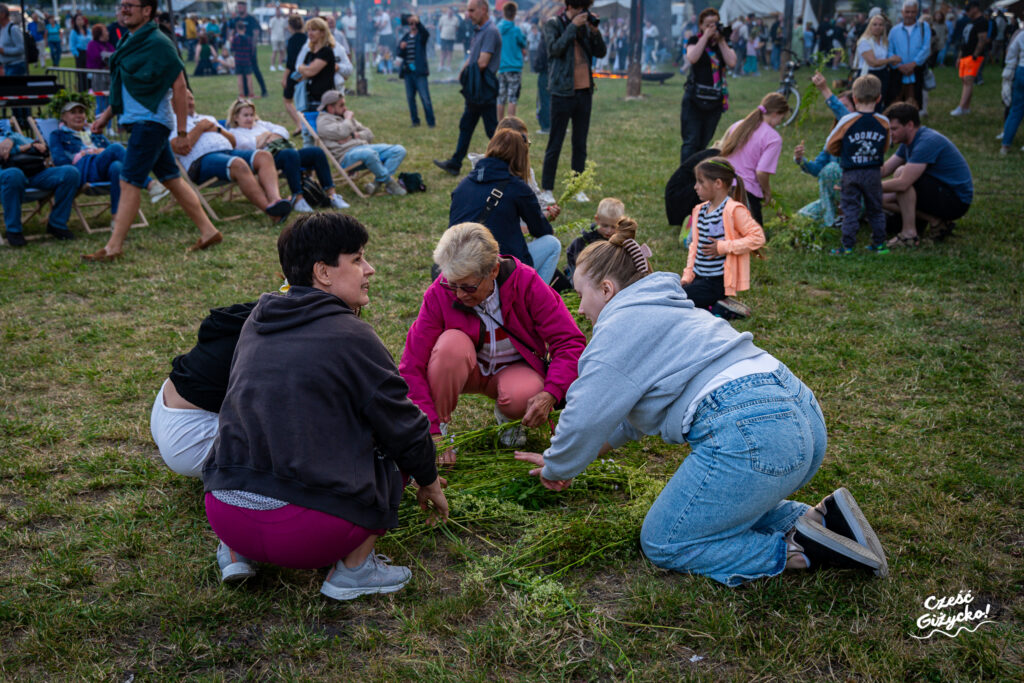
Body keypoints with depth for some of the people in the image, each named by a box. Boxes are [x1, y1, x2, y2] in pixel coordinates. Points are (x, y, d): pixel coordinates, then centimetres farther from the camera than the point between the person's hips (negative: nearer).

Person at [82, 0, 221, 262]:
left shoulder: (157, 43, -15)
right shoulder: (129, 41, 14)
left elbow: (179, 86, -17)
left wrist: (182, 133, -19)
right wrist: (106, 114, 20)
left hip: (151, 121, -10)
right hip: (138, 121, 10)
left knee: (129, 182, -8)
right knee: (171, 179, 12)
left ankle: (113, 248, -3)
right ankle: (209, 232, 19)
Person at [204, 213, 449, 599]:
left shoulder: (256, 323, 12)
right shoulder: (351, 336, -7)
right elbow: (405, 427, 1)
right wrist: (430, 483, 21)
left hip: (224, 518, 7)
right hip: (308, 531, -7)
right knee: (393, 450, 15)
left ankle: (236, 553, 21)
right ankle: (354, 569, 12)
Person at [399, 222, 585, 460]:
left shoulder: (525, 282, -24)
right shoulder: (439, 293, -23)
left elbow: (570, 342, -21)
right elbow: (412, 367, -23)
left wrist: (550, 394, -37)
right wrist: (432, 433, -31)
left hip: (514, 368, 0)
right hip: (467, 370, 0)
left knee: (525, 396, -35)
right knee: (452, 343, -33)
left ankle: (505, 413, 3)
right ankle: (440, 424, -13)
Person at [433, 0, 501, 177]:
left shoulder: (491, 32, -15)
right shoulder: (478, 31, 15)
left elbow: (482, 63, -23)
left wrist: (468, 72, -5)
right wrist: (463, 73, 0)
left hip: (485, 90, -10)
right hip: (474, 90, 10)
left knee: (492, 129, -4)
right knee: (465, 126, 14)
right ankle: (454, 164, 21)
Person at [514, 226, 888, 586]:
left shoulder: (619, 327, -1)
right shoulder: (667, 308, 29)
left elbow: (585, 418, -3)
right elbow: (635, 406, 38)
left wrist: (556, 469, 15)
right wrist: (597, 449, 39)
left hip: (749, 436, -10)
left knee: (663, 544, 6)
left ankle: (798, 551, -6)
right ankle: (818, 519, 9)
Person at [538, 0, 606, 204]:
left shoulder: (585, 26, 11)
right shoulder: (553, 24, -2)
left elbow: (601, 52, 9)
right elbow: (555, 48, -17)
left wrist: (595, 30, -4)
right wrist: (573, 26, -15)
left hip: (584, 90, 5)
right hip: (563, 91, -5)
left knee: (580, 144, 9)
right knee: (555, 144, -1)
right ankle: (547, 189, 7)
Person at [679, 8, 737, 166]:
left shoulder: (724, 43, 10)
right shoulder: (695, 40, 3)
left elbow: (732, 63, -7)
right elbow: (692, 58, -19)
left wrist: (721, 40, -6)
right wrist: (706, 36, -14)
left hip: (715, 100, 4)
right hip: (694, 98, -3)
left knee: (703, 143, 9)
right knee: (691, 142, -10)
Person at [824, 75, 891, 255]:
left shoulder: (847, 121, -12)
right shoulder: (884, 122, -3)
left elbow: (831, 147, -3)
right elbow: (885, 148, 12)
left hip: (851, 173, -3)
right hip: (874, 173, 3)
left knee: (850, 209, 3)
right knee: (875, 209, 15)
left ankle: (847, 247, 2)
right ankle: (879, 243, 21)